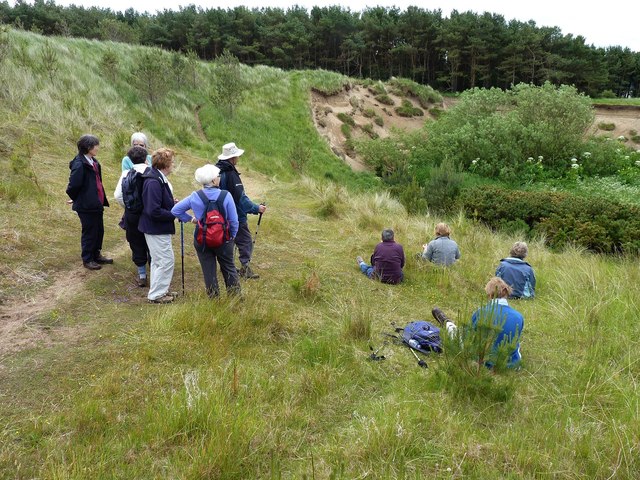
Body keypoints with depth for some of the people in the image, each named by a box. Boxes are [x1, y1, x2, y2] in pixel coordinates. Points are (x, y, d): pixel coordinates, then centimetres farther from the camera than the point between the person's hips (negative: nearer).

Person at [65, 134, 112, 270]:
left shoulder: (93, 162, 8)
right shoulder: (79, 164, -20)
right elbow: (73, 185, -21)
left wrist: (102, 199, 9)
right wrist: (76, 199, -5)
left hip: (97, 203, 8)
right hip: (86, 206, -8)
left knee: (99, 230, 18)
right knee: (89, 232, 5)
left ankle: (96, 255, 34)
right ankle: (87, 260, 21)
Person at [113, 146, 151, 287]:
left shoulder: (126, 174, -3)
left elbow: (117, 196, -8)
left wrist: (128, 207, 8)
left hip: (132, 215, 1)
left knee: (137, 245, 14)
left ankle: (142, 276, 21)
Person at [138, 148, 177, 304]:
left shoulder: (159, 179, 6)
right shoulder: (154, 182, -25)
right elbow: (154, 211, -29)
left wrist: (174, 205, 2)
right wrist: (174, 214, -19)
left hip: (158, 227, 11)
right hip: (156, 228, -10)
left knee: (159, 261, 21)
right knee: (166, 261, -1)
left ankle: (159, 290, 35)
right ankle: (156, 295, 11)